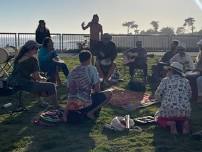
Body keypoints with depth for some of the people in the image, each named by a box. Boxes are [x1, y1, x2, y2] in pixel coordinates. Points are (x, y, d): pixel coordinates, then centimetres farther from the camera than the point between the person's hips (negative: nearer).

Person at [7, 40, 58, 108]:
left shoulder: (19, 58, 15)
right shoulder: (32, 59, -9)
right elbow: (37, 77, -9)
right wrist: (42, 78, 12)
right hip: (22, 84, -10)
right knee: (51, 86, -7)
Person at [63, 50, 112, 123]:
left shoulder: (72, 72, 13)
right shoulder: (92, 69, -3)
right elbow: (97, 89, -4)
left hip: (72, 104, 6)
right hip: (85, 103, -6)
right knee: (108, 94, 8)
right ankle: (90, 112, 0)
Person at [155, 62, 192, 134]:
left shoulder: (165, 80, 1)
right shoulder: (186, 81, 9)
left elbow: (157, 95, -1)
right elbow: (189, 96, 14)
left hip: (168, 111, -3)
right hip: (184, 112, 3)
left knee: (159, 119, 27)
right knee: (184, 119, 35)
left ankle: (169, 123, -5)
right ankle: (184, 123, 0)